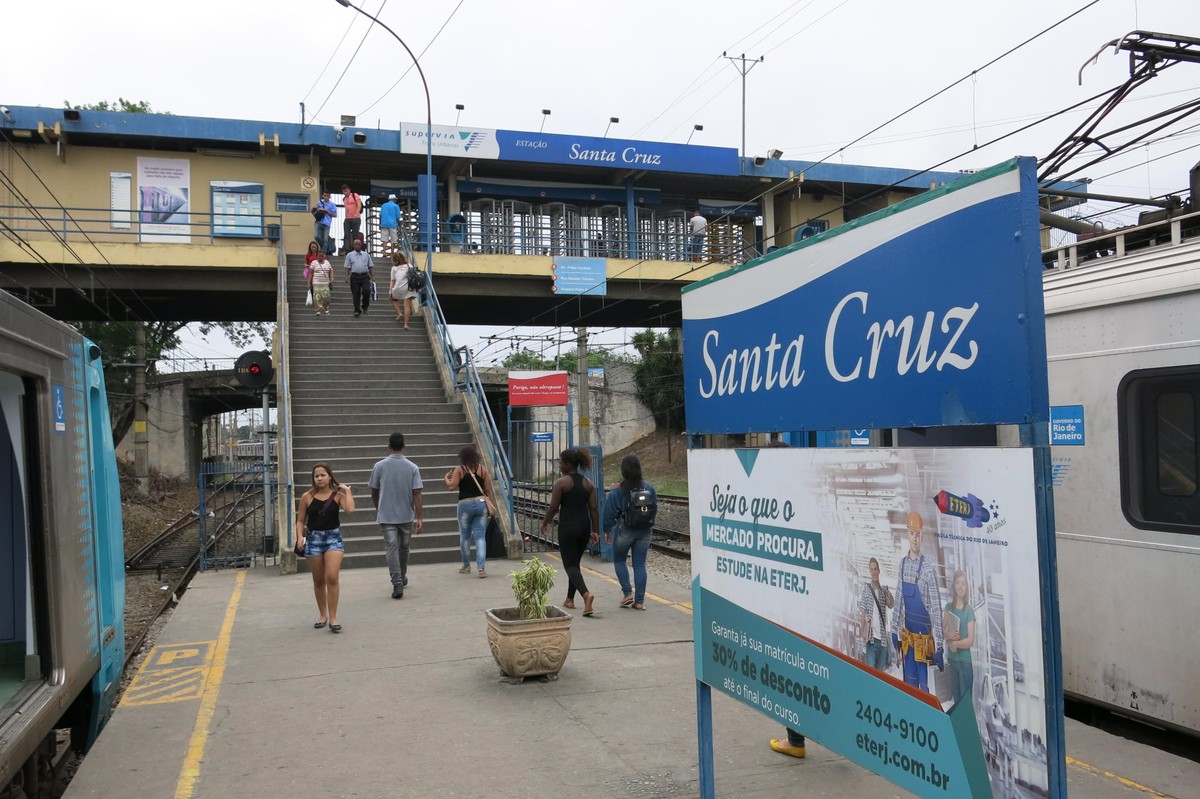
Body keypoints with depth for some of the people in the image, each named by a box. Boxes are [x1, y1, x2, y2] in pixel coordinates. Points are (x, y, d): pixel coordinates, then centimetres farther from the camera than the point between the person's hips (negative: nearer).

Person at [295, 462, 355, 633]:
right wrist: (300, 536, -10)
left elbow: (350, 509, -20)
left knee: (332, 577, -14)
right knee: (319, 580, 12)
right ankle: (322, 615, 29)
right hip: (313, 538, 2)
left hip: (333, 537, -1)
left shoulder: (338, 495, -2)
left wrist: (347, 490, -9)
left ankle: (333, 618, -6)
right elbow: (300, 520, 5)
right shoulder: (307, 497, 0)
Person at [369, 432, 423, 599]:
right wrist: (420, 518, -9)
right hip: (406, 516, 1)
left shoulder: (379, 466, -5)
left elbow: (374, 492, 5)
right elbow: (417, 494, -11)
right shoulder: (412, 467, -6)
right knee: (404, 547, 18)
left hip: (386, 516, -1)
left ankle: (397, 583, -15)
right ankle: (402, 578, 35)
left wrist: (377, 509, 23)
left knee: (392, 548, -3)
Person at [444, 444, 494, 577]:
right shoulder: (482, 468, 4)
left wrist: (446, 478, 12)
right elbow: (488, 490, 4)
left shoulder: (459, 469, -3)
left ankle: (466, 566, 24)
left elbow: (452, 487, -8)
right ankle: (481, 566, -10)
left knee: (465, 536, 14)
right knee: (480, 536, 2)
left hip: (465, 504, -2)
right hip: (481, 503, 2)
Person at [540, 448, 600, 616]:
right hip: (585, 526, 6)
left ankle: (586, 593, -26)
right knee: (575, 562, 20)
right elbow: (594, 508, 4)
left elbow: (553, 507, -9)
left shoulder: (561, 482, -10)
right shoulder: (588, 483, 6)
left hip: (567, 526, -6)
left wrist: (545, 524, 7)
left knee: (570, 565, -2)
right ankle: (570, 599, 27)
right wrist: (595, 531, 8)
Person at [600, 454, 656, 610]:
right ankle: (639, 601, 7)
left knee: (619, 560, 17)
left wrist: (607, 530, 5)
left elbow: (609, 513, -7)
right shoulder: (649, 488, -3)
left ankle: (627, 593, 8)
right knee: (640, 564, 7)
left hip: (624, 531, -3)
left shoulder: (617, 491, -13)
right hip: (645, 531, 3)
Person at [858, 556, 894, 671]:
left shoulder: (883, 590, 11)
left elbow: (891, 605, -4)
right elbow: (862, 611, -4)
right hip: (871, 638, -4)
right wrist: (863, 631, -15)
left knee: (880, 671, 8)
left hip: (882, 638, 4)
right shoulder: (866, 588, 0)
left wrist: (889, 594, -26)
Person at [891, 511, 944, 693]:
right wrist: (894, 630, 16)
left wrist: (939, 647, -18)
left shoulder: (928, 570, -15)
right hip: (907, 637, 6)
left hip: (923, 639, -6)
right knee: (909, 685, 15)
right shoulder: (902, 564, 4)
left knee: (924, 687, 0)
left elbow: (936, 610, -16)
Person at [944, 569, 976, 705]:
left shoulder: (969, 610, -8)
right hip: (952, 659, 4)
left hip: (965, 661, -4)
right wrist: (949, 635, -13)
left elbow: (971, 640, -12)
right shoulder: (948, 607, 5)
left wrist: (955, 644, -17)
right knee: (955, 698, 13)